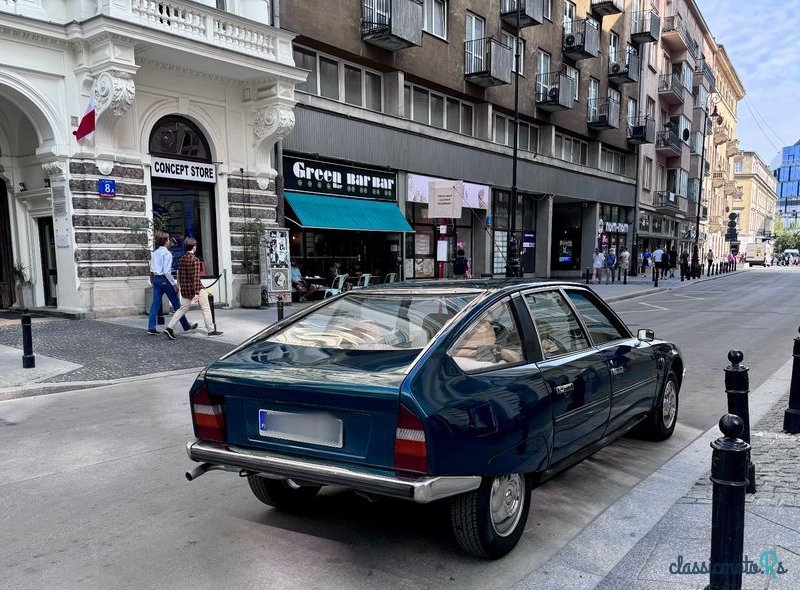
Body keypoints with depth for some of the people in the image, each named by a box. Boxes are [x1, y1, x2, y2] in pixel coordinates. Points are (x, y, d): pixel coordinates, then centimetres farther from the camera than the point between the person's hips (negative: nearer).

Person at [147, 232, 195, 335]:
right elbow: (167, 271, -19)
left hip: (156, 279, 7)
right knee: (176, 304, 3)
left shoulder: (155, 253, 10)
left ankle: (151, 327, 2)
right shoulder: (167, 253, -14)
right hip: (165, 280, -7)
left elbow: (151, 269, 12)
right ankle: (186, 326, 13)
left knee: (155, 304, 5)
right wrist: (174, 283, -15)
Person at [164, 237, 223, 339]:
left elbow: (179, 274, 13)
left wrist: (179, 285, 25)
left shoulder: (182, 259, 6)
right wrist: (197, 293, -20)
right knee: (205, 308, 5)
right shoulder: (195, 260, -15)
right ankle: (211, 330, 11)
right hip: (196, 288, -7)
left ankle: (169, 328, 5)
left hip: (185, 289, 7)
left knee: (183, 309, 14)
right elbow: (196, 277, -19)